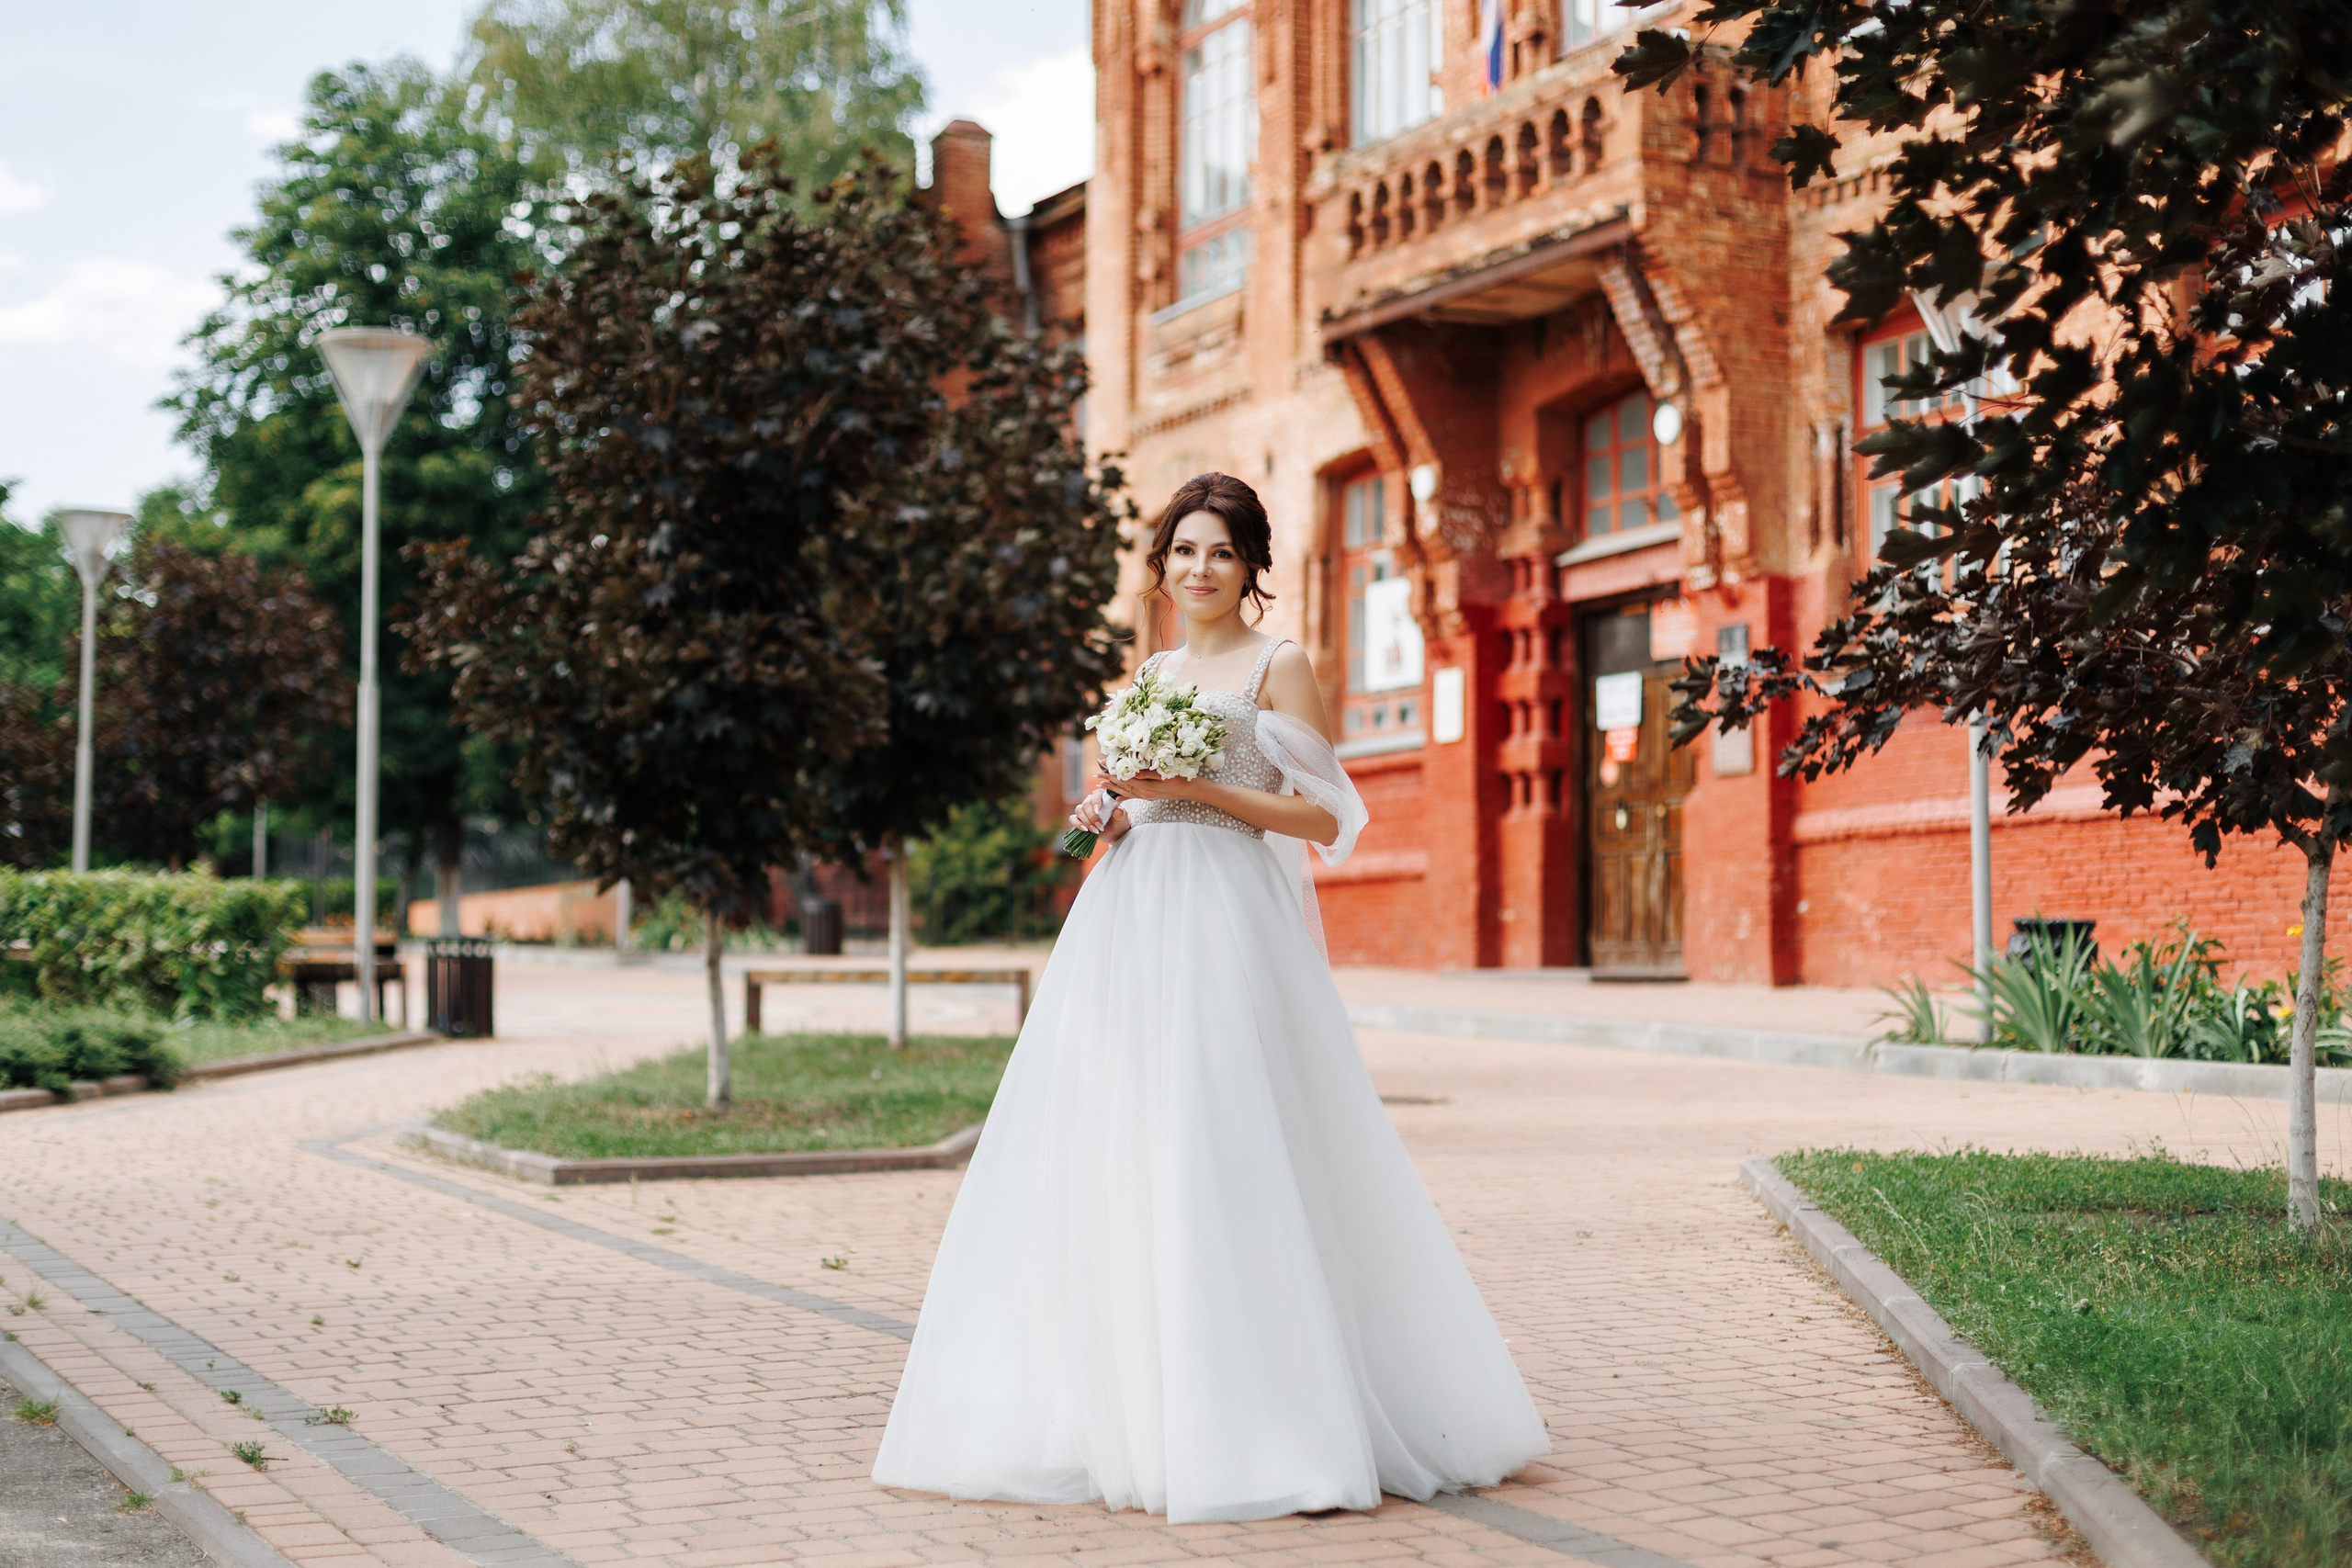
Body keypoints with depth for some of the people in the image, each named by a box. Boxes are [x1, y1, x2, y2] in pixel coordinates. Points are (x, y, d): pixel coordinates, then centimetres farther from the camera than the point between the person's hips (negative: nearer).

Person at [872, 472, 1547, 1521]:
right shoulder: (1151, 674, 20)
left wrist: (1200, 790, -13)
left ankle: (1247, 1424, -6)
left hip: (1228, 924, -7)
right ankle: (1126, 1416, 8)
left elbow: (1326, 816, -5)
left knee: (1221, 1152, -12)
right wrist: (1108, 816, 6)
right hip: (1129, 924, 7)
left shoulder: (1278, 667, 1)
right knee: (1108, 1148, 2)